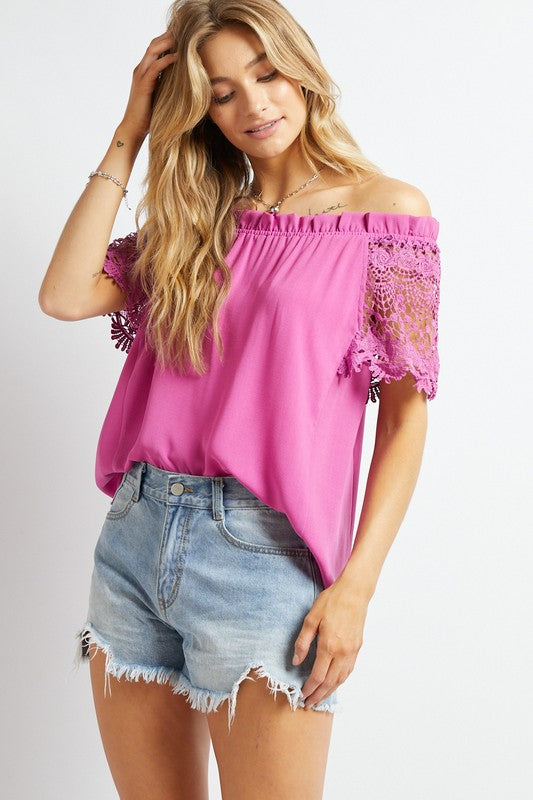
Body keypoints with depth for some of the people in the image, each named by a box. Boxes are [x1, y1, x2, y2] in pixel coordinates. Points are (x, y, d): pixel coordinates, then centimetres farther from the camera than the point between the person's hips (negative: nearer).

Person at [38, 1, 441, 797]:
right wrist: (128, 137, 5)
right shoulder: (198, 219, 14)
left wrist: (355, 585, -11)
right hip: (133, 543, 5)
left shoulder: (386, 209, 0)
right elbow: (66, 296, 0)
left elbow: (406, 411, -3)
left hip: (264, 554, -4)